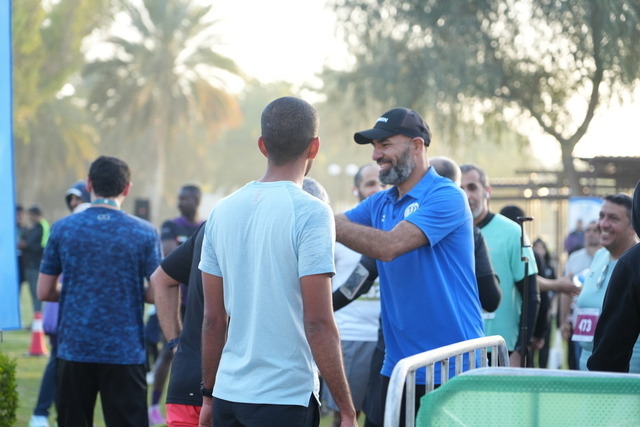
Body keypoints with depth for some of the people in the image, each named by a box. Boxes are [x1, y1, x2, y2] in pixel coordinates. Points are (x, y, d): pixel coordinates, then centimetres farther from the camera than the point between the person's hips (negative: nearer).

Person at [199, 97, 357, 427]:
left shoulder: (223, 211, 7)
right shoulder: (310, 213, -11)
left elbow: (213, 319, 11)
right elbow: (317, 324, -15)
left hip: (229, 393, 6)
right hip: (286, 398, -6)